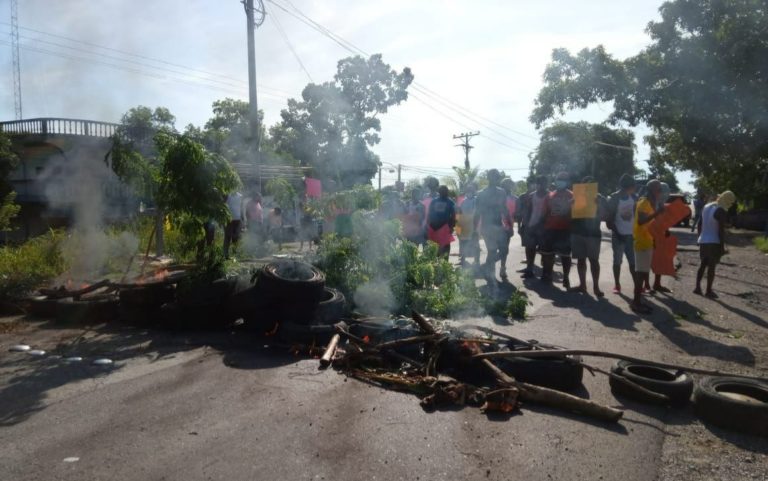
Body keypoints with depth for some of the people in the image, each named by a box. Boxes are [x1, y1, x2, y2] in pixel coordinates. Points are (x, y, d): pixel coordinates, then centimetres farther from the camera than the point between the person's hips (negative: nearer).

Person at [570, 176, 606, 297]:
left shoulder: (600, 199, 3)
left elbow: (603, 216, -4)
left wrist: (599, 205, -18)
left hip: (593, 233, -3)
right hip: (577, 232, 3)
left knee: (594, 260, -4)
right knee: (580, 259, 7)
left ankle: (596, 286, -1)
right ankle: (582, 284, 15)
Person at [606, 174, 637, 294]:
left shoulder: (634, 197, 3)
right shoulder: (613, 198, -9)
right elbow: (609, 219, -9)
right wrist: (616, 233, -12)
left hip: (631, 234, 4)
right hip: (618, 235, -4)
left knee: (633, 261, 7)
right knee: (617, 261, 4)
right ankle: (617, 285, 12)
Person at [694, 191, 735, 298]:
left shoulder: (706, 207, 8)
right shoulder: (721, 212, -16)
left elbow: (699, 224, 14)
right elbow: (721, 230, -17)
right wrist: (722, 246, -11)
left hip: (703, 241, 7)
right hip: (714, 242, -7)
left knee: (703, 265, 16)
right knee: (711, 267, 0)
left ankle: (697, 287, 14)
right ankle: (709, 291, 5)